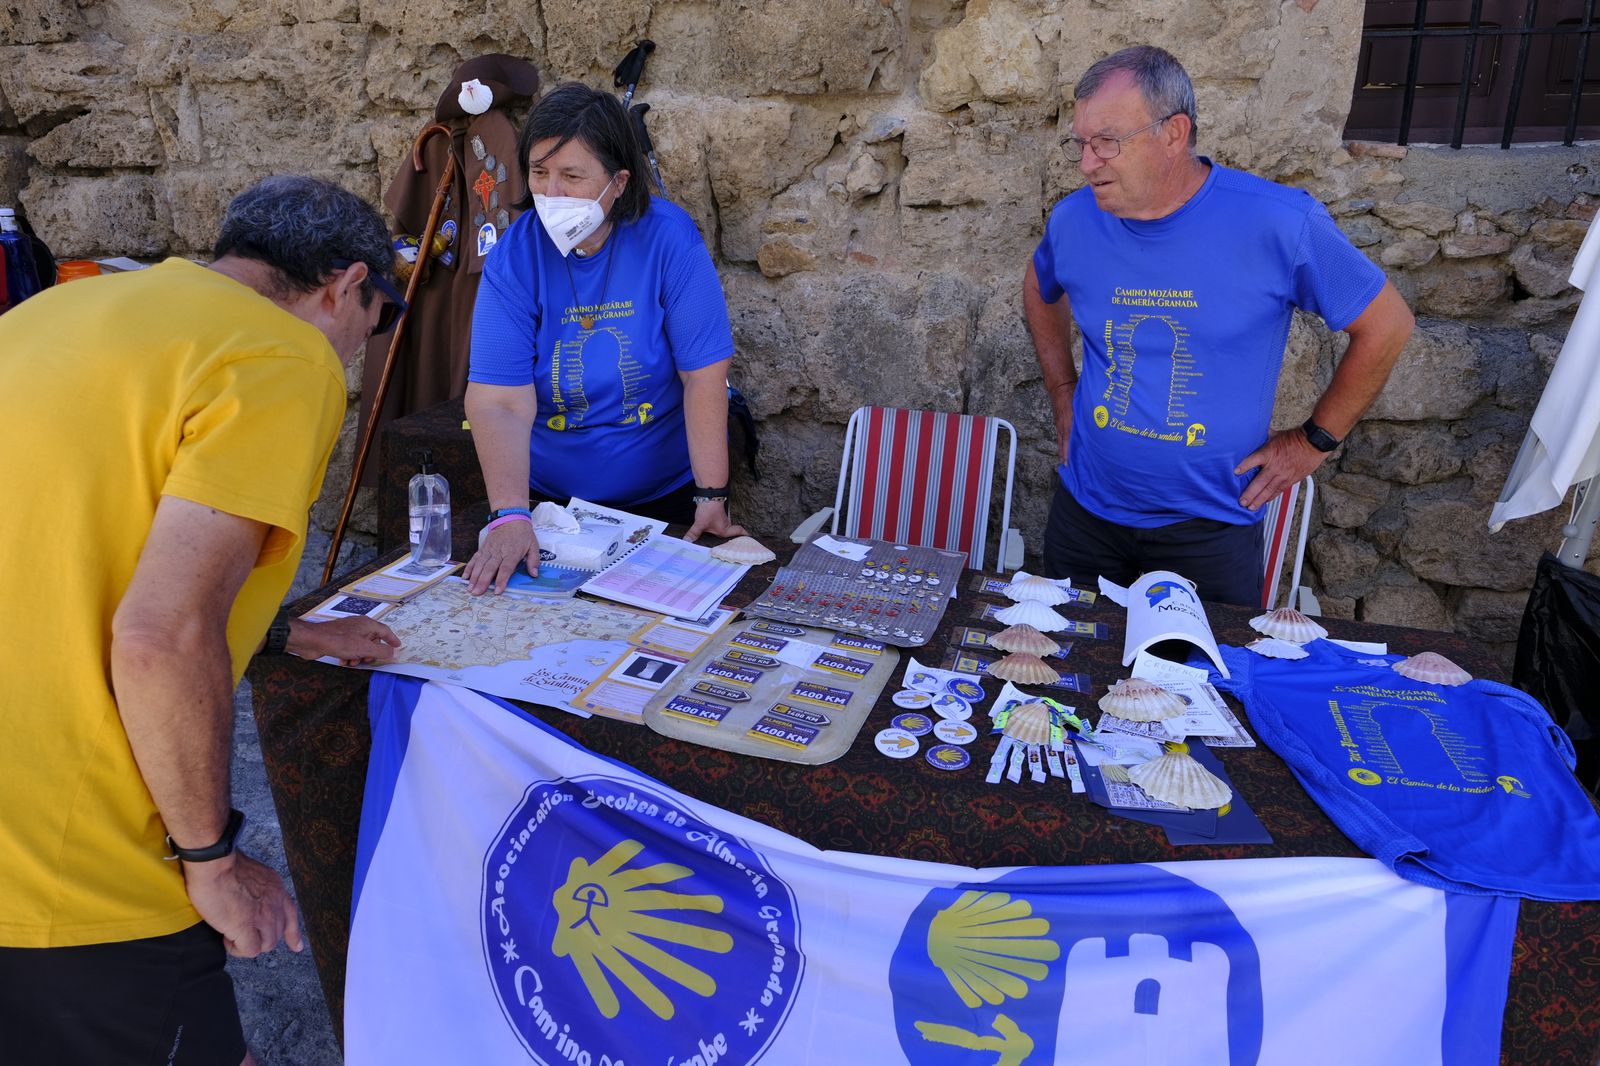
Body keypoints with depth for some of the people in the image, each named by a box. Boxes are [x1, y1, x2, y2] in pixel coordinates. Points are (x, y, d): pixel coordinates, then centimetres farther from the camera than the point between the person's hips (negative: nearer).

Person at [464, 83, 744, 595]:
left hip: (669, 493, -1)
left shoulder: (669, 238, -16)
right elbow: (498, 402, -21)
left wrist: (712, 497, -20)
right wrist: (510, 517, -33)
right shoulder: (513, 258, -13)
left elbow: (704, 376, -17)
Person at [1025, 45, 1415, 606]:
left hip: (1212, 524, -3)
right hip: (1086, 509, 3)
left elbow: (1386, 325, -6)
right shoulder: (1074, 219, -7)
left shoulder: (1277, 223, -18)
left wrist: (1315, 439, -5)